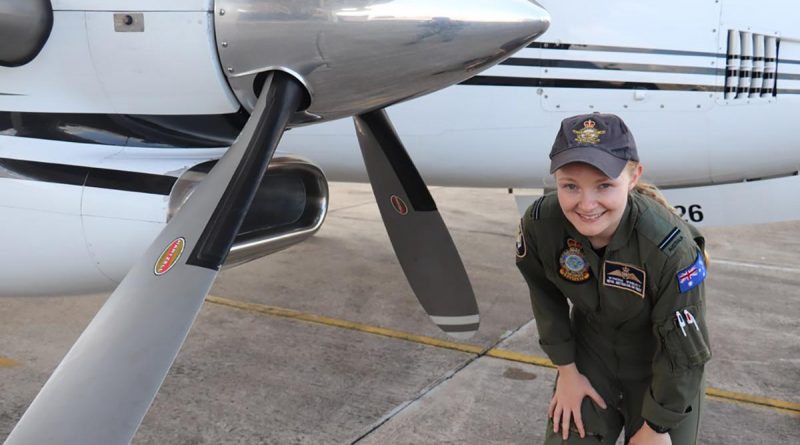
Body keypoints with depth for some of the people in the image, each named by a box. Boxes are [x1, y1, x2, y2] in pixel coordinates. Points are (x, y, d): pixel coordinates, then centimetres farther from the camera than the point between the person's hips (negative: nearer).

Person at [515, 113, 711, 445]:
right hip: (591, 355, 2)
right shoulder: (540, 224, -26)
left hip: (660, 371, -2)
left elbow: (683, 350, -21)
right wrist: (567, 370, 0)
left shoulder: (672, 250, -35)